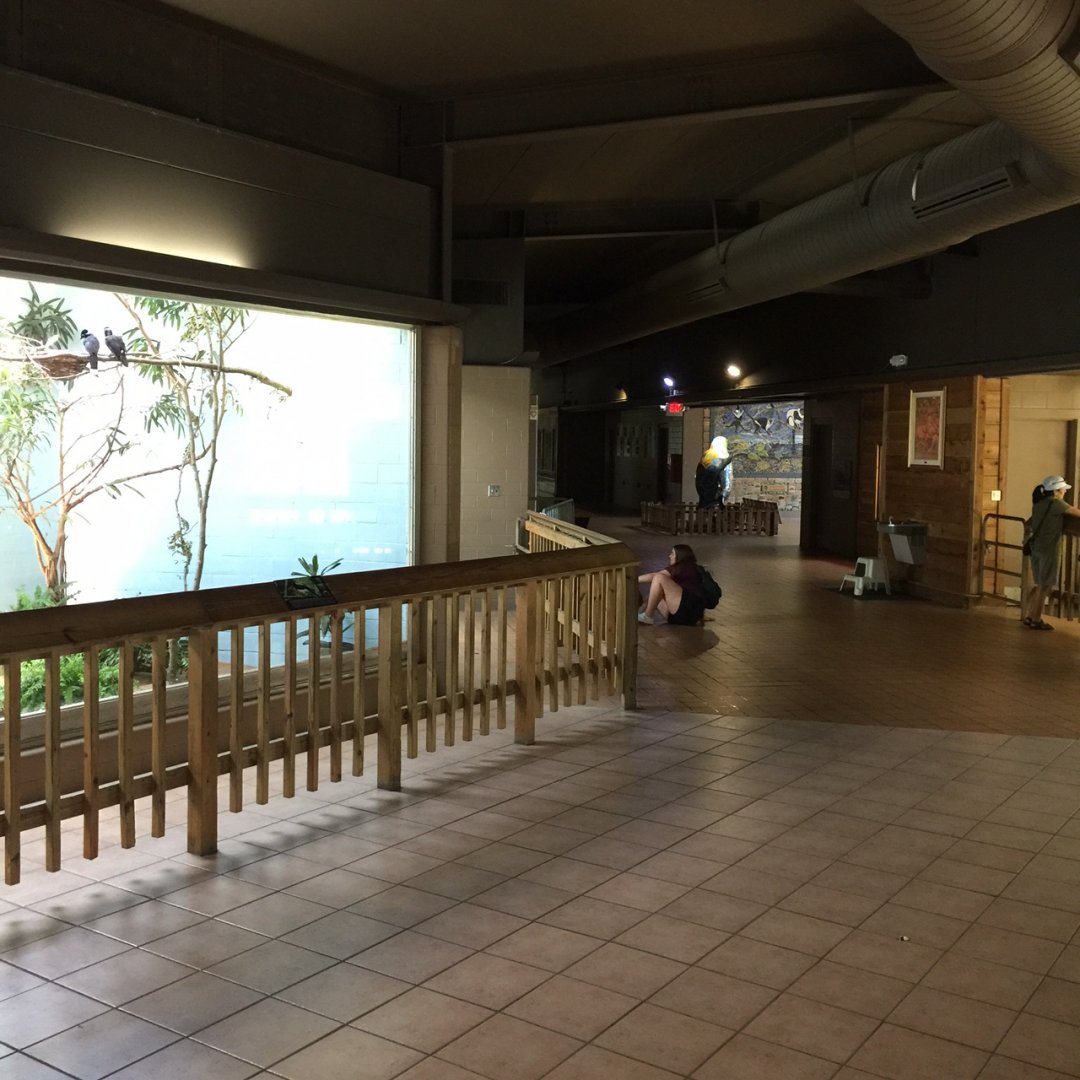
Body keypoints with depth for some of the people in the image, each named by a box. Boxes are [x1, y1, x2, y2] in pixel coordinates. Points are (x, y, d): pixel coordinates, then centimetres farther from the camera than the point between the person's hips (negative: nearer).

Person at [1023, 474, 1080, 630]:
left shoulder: (1038, 503, 12)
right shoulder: (1055, 503, -11)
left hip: (1036, 547, 8)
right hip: (1049, 549, -8)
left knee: (1039, 584, 17)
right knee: (1045, 586, 2)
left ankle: (1028, 616, 20)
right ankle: (1036, 620, 6)